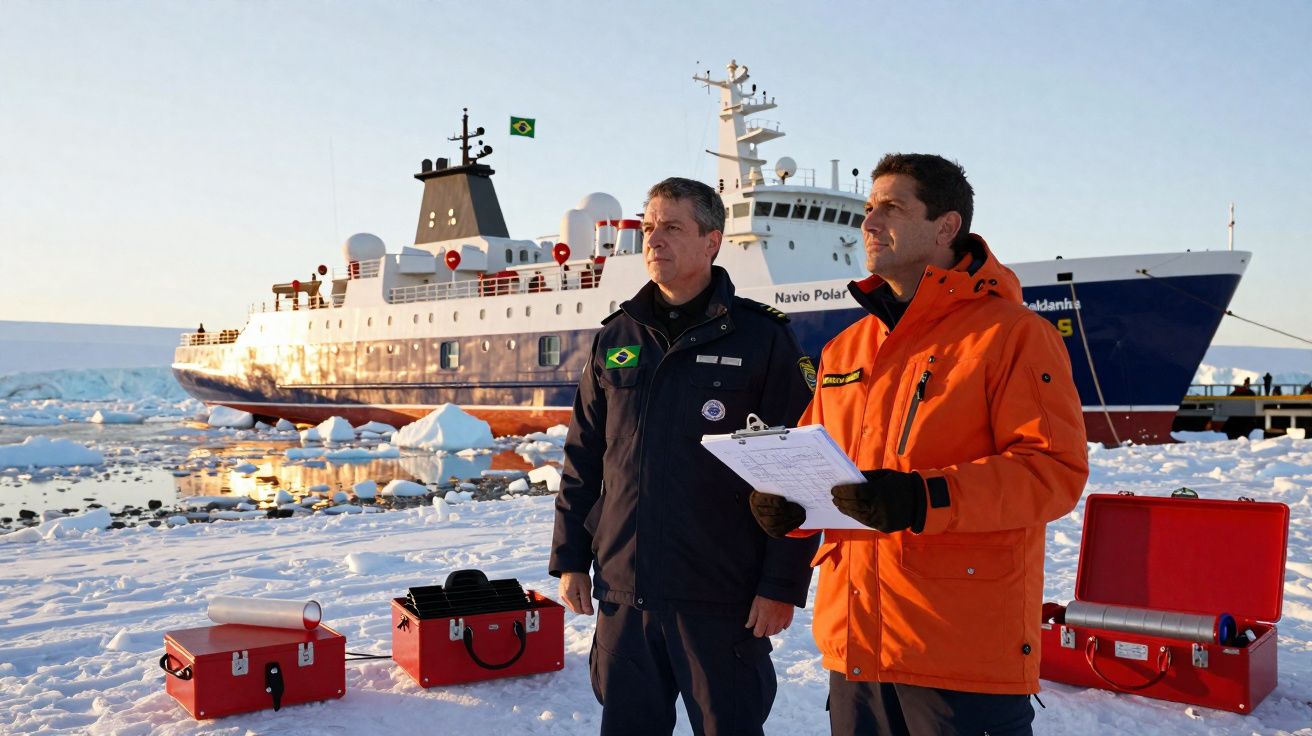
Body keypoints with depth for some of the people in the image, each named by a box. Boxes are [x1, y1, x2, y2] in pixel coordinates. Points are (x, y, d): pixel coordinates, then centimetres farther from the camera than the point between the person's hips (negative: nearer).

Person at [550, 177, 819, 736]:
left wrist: (783, 584, -11)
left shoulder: (762, 339, -5)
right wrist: (570, 558, 8)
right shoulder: (616, 338, 9)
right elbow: (583, 459, 12)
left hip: (724, 598, -4)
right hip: (623, 590, 4)